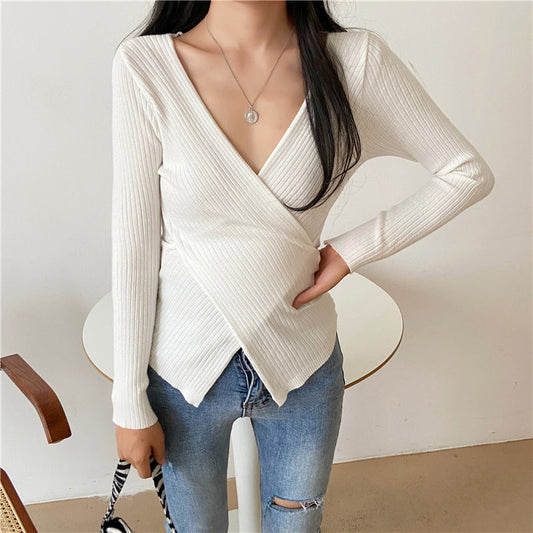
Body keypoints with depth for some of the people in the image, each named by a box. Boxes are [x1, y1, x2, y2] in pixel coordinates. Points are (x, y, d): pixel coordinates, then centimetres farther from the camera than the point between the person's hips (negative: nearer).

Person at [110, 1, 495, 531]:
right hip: (185, 367, -1)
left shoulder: (355, 60, -13)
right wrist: (131, 404, -7)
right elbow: (133, 248, -13)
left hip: (302, 363, 1)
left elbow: (468, 173, -3)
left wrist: (353, 249, -10)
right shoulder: (144, 65, -16)